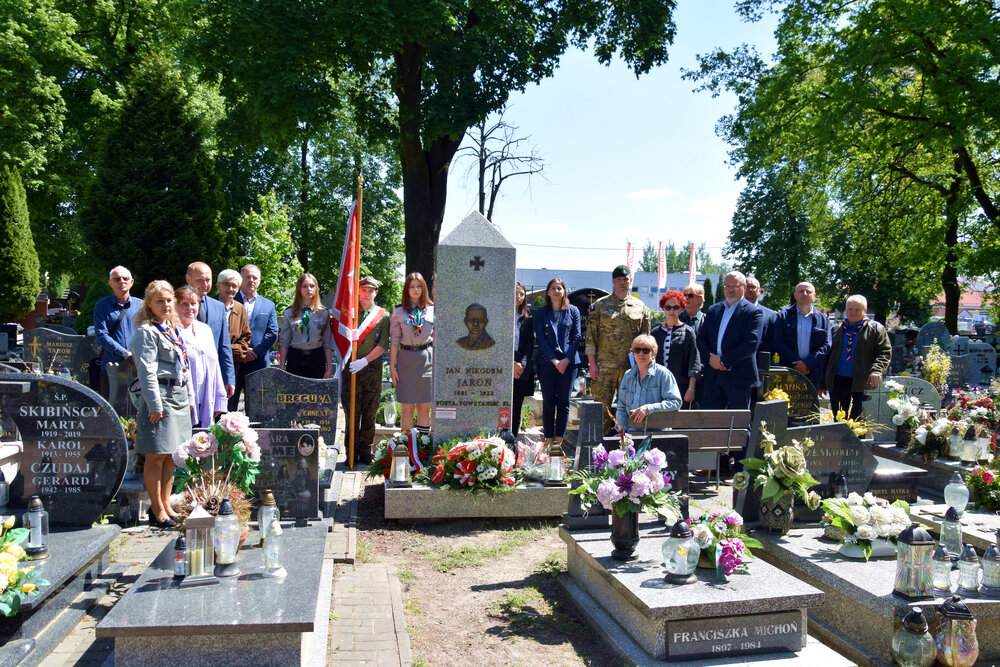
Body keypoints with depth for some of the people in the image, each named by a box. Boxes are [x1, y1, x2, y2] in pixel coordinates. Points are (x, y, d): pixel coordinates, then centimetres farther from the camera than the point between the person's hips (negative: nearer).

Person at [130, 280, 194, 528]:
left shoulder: (174, 330, 18)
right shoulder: (146, 331, -6)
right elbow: (146, 371, -12)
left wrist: (189, 397, 16)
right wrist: (154, 404, -16)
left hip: (179, 396, 8)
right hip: (159, 397, -8)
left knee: (173, 454, 10)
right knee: (156, 456, -2)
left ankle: (166, 504, 20)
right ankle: (157, 509, 7)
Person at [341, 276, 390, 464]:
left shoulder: (383, 315, 5)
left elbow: (383, 345, -3)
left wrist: (364, 361, -14)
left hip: (373, 369, 0)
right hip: (350, 368, 0)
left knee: (369, 412, 4)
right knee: (351, 411, 1)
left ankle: (365, 450, 13)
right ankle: (351, 451, 9)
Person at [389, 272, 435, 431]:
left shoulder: (432, 310, 7)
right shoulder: (399, 311, 4)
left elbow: (437, 339, 9)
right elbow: (394, 341, 3)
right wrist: (392, 366, -1)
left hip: (427, 359, 1)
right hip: (406, 359, -1)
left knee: (425, 407, 3)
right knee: (407, 408, 2)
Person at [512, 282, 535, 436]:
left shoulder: (527, 317, 14)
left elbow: (530, 342, 8)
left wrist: (522, 364, -6)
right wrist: (511, 363, -10)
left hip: (522, 370, 3)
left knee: (516, 408, 6)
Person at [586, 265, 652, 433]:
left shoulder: (640, 307, 10)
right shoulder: (600, 305, 6)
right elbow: (591, 336, 2)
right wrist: (592, 363, -5)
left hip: (631, 367, 2)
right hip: (604, 366, -1)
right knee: (602, 407, -3)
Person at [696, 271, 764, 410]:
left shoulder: (753, 312, -3)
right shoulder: (713, 310, 15)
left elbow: (752, 343, -14)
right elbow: (701, 337, 10)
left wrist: (724, 361, -16)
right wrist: (711, 358, -8)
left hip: (738, 377, -5)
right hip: (712, 376, 5)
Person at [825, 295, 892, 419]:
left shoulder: (875, 329, 5)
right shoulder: (838, 329, 15)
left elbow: (885, 352, -2)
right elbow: (830, 355, 18)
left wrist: (876, 371, -21)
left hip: (861, 385, -4)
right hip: (836, 383, 4)